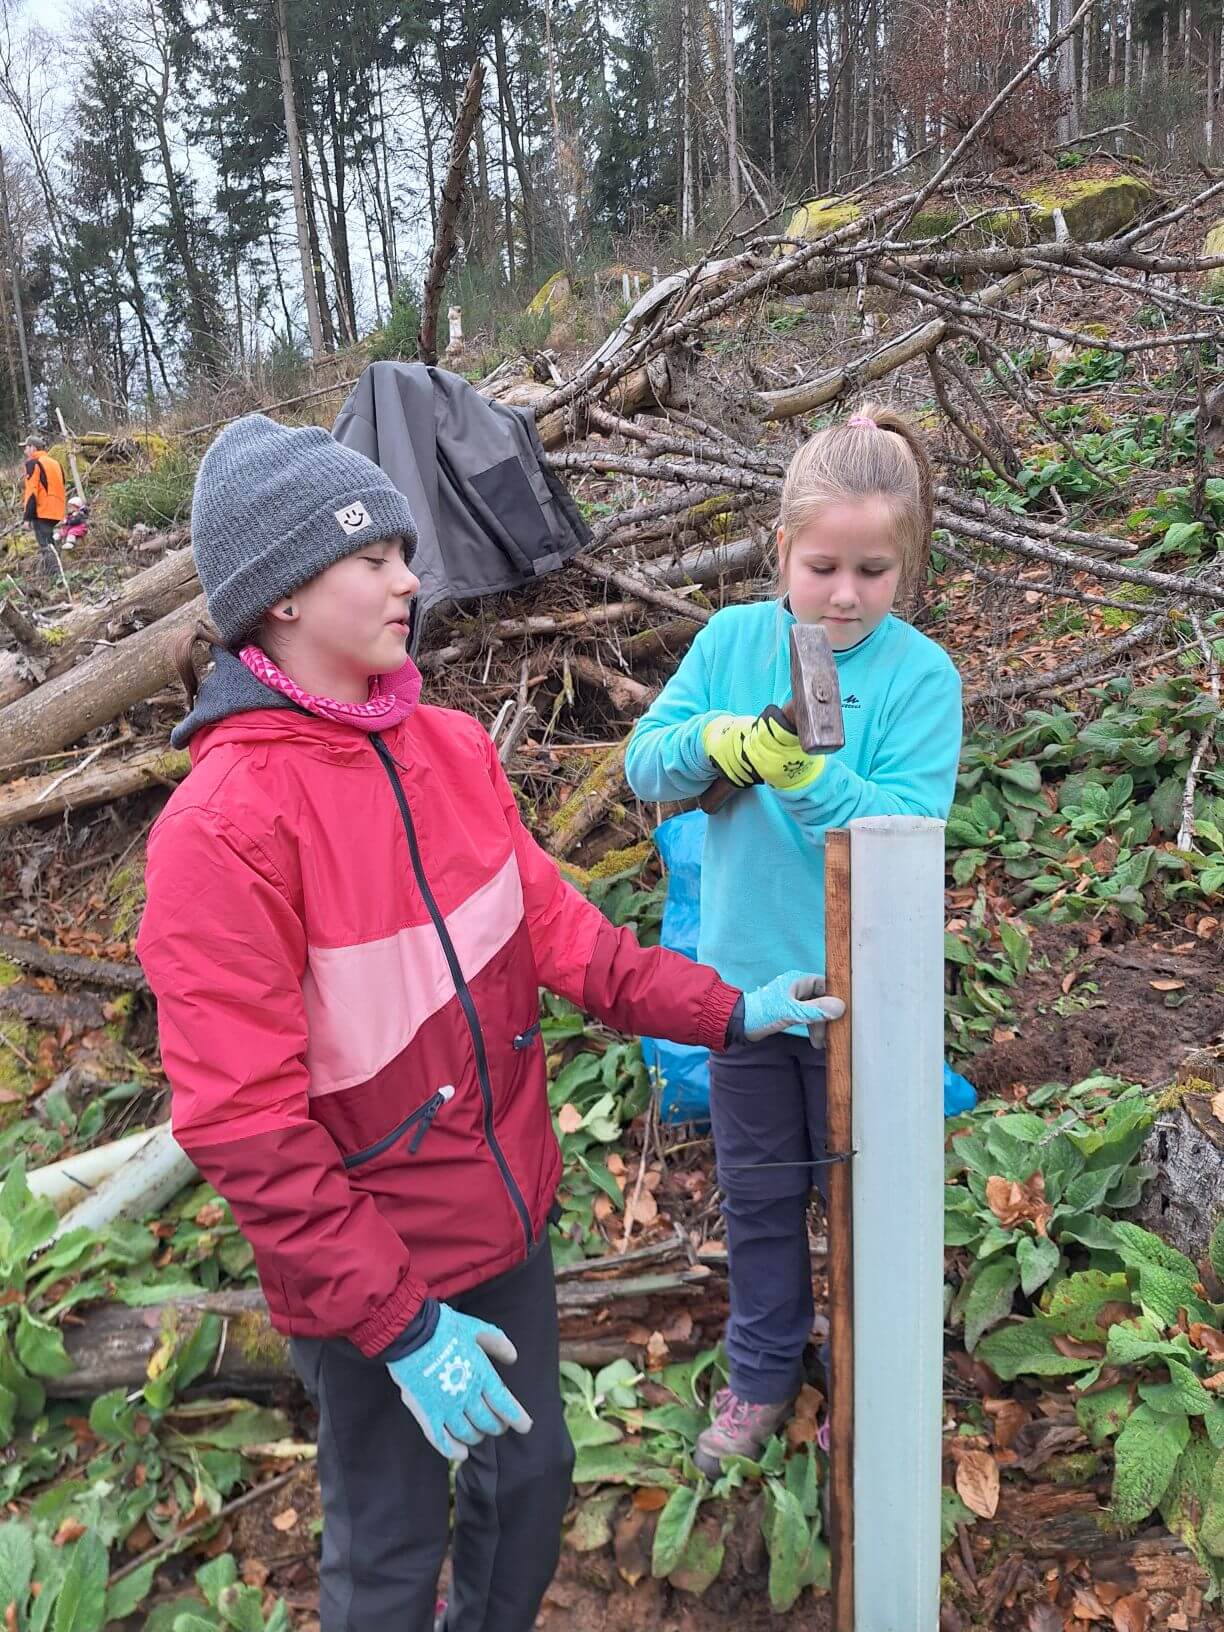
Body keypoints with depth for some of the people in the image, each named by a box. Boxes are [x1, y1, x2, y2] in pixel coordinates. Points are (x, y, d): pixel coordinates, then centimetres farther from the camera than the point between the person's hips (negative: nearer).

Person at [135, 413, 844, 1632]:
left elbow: (549, 923, 3)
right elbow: (242, 1119, -22)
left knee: (531, 1472, 26)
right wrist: (396, 1321, -20)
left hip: (505, 1214, 6)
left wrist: (723, 1011, -3)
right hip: (369, 1272, -6)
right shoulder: (223, 824, -24)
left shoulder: (452, 749, -3)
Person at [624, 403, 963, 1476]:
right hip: (741, 977, 3)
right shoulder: (732, 639, -4)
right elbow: (646, 762, -6)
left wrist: (808, 775, -35)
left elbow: (907, 826, -20)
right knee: (757, 1194, 20)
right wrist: (717, 742, -25)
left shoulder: (920, 674, -13)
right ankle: (762, 1376, 44)